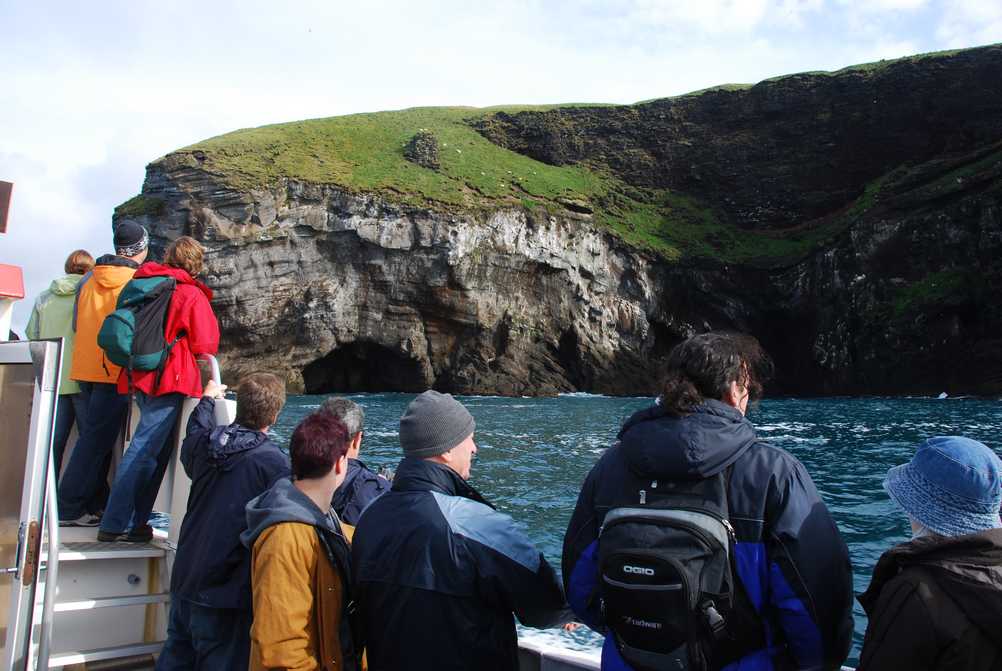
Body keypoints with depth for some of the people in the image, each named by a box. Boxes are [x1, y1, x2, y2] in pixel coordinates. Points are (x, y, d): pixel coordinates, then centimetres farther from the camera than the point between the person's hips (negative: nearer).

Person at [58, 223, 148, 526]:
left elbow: (76, 324, 16)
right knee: (97, 440, -2)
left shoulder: (88, 280, 10)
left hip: (85, 369, 7)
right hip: (116, 372, -6)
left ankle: (96, 504, 19)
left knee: (95, 436, 15)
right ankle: (69, 509, 0)